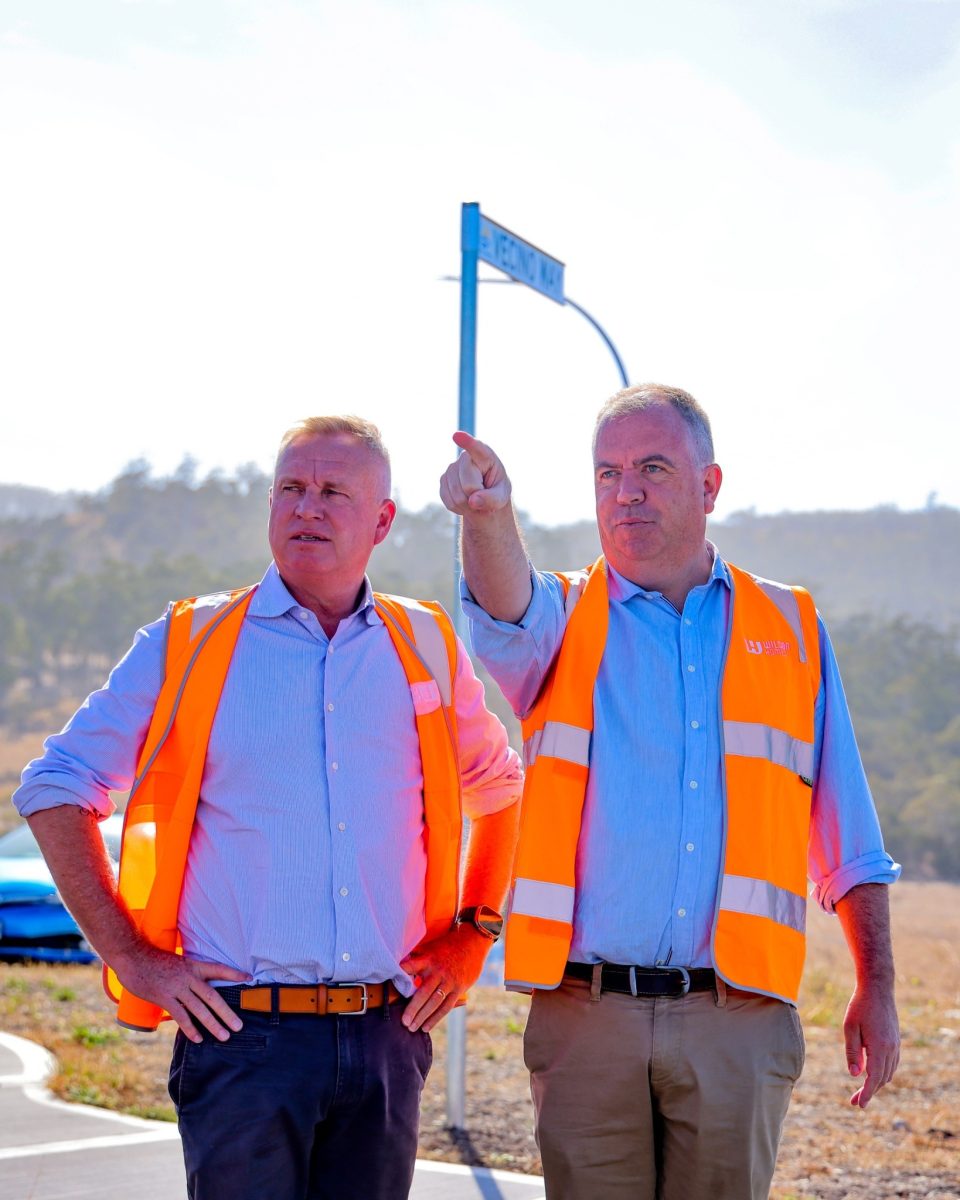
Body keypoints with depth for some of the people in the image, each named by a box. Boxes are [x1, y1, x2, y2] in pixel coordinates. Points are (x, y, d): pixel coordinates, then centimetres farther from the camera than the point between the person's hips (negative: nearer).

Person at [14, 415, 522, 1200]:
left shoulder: (426, 648, 10)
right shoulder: (190, 644, 2)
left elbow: (500, 790, 25)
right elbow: (55, 788, 4)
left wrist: (472, 934, 14)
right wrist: (130, 955, -2)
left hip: (387, 1040, 3)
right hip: (244, 1038, -3)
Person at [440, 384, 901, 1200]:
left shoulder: (791, 629, 12)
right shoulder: (564, 621, 8)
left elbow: (848, 842, 14)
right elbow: (509, 615, -19)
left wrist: (877, 988, 8)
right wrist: (489, 518, -40)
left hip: (738, 1021, 1)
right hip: (586, 1017, 0)